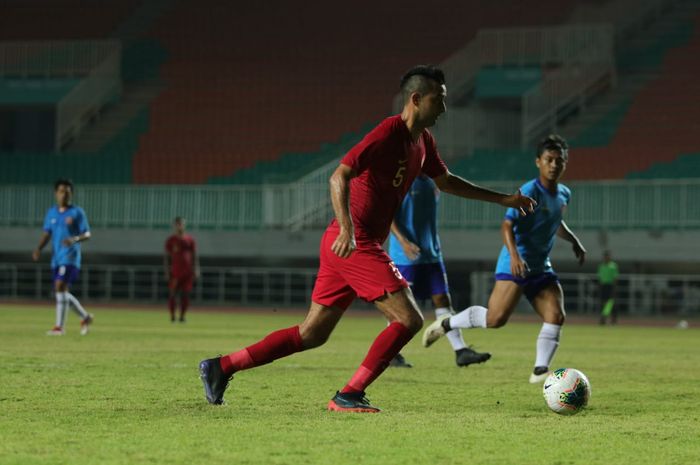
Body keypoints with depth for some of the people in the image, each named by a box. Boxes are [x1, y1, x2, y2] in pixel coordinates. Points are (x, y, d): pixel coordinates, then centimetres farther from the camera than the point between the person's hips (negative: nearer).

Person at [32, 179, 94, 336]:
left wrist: (75, 239, -22)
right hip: (56, 258, 6)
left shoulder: (77, 212, -2)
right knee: (63, 293, 7)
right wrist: (39, 248, -6)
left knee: (60, 287, -18)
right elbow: (46, 234, 12)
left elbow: (87, 234, -2)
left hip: (70, 257, -6)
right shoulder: (51, 213, 12)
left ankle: (60, 326, -15)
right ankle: (85, 317, 26)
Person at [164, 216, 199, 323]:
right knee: (172, 294, -4)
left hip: (187, 272, 1)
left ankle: (182, 316, 6)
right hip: (175, 272, -1)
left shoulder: (190, 240, 8)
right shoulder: (170, 240, 4)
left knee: (185, 295, 0)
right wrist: (167, 271, -3)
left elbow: (194, 255, 9)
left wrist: (196, 269, 0)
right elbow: (167, 256, 4)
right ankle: (172, 316, 5)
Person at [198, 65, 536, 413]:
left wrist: (503, 199, 28)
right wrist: (347, 230, -33)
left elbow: (446, 182, 31)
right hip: (354, 245, -10)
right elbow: (339, 177, -22)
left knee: (312, 334, 12)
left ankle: (221, 367, 14)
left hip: (346, 246, 10)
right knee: (409, 319, -11)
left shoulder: (422, 141, 14)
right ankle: (348, 396, -8)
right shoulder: (389, 133, -15)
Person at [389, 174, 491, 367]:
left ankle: (461, 351, -4)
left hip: (431, 254, 6)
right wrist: (403, 241, -26)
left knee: (442, 299, 1)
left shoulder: (432, 182, 11)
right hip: (405, 256, -6)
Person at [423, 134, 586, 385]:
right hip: (516, 265, -7)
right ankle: (446, 324, 4)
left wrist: (574, 242, 26)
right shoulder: (530, 192, -13)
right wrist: (514, 255, -35)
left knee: (556, 316, -10)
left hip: (541, 267, 8)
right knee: (496, 318, -17)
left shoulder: (564, 194, 12)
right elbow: (507, 225, -22)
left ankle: (540, 370, -6)